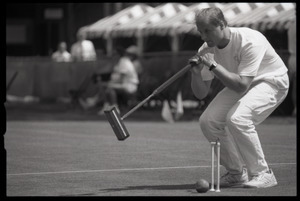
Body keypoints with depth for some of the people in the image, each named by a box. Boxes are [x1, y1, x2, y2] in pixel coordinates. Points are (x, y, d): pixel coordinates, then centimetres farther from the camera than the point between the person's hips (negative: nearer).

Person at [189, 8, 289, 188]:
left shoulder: (250, 41, -32)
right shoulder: (207, 50, -12)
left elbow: (242, 85, -38)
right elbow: (201, 94, -6)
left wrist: (213, 65, -40)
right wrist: (196, 73, -25)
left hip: (271, 81, -7)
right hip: (239, 84, 7)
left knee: (237, 118, -31)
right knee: (208, 120, -11)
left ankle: (263, 173, -15)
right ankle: (237, 172, 6)